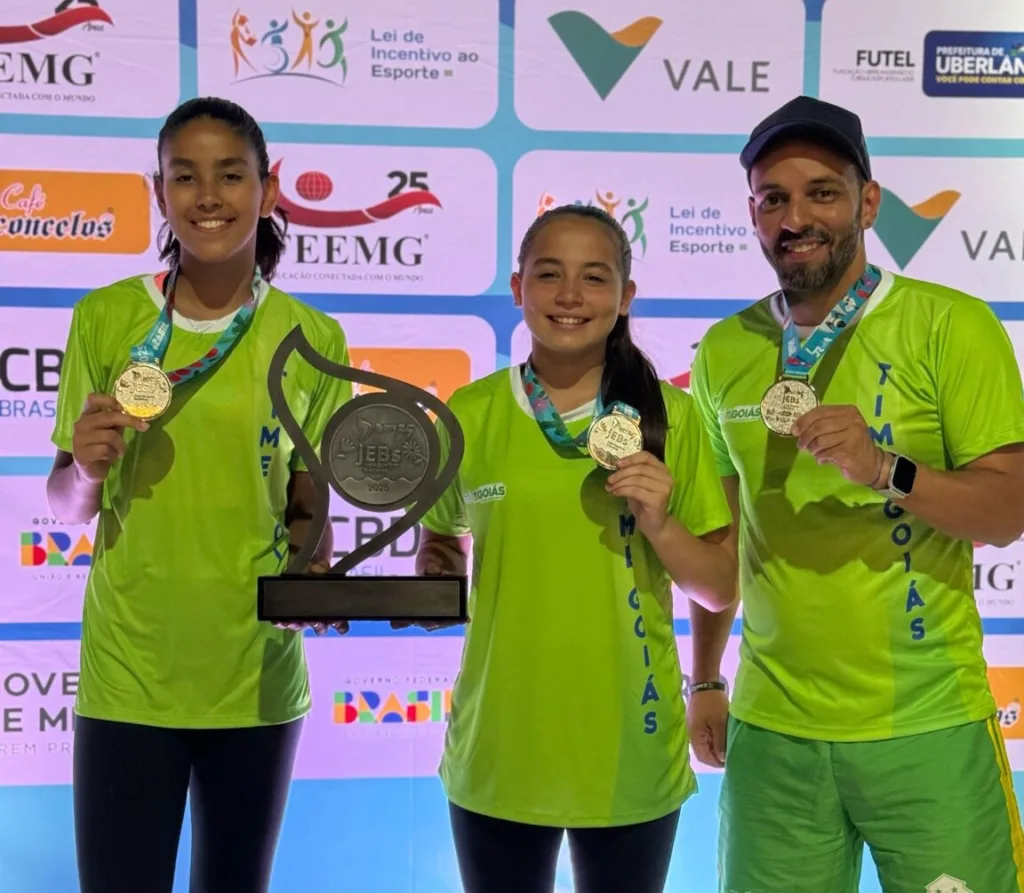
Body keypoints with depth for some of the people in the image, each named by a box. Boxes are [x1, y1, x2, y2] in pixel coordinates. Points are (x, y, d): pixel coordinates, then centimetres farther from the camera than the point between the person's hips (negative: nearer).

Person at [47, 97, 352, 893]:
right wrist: (87, 468, -18)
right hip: (127, 673, 0)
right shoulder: (104, 319, -3)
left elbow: (306, 509, 5)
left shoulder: (313, 339, -3)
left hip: (257, 676, 1)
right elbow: (67, 505, 3)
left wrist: (315, 559, -15)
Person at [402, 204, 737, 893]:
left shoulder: (670, 416, -4)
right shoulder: (470, 413, -2)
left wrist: (659, 524, -17)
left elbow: (721, 590, 0)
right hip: (496, 752, 1)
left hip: (631, 758, -1)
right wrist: (436, 578, -8)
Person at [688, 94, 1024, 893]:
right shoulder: (725, 350, 5)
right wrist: (705, 677, 14)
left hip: (928, 727, -2)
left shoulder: (953, 326, -6)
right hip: (772, 727, 3)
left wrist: (885, 470, -25)